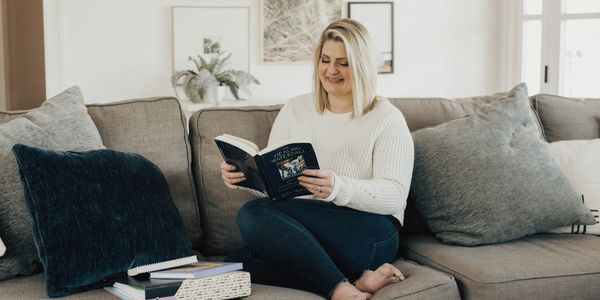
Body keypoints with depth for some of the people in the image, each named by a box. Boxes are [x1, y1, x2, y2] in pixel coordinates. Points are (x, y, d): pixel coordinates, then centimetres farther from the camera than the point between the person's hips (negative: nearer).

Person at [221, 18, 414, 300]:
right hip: (301, 233, 5)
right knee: (237, 263, -26)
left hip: (368, 235, -5)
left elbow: (394, 197, -9)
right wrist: (243, 175, -12)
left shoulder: (387, 118, 1)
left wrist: (338, 188, -27)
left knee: (255, 214, -26)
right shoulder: (295, 109, 15)